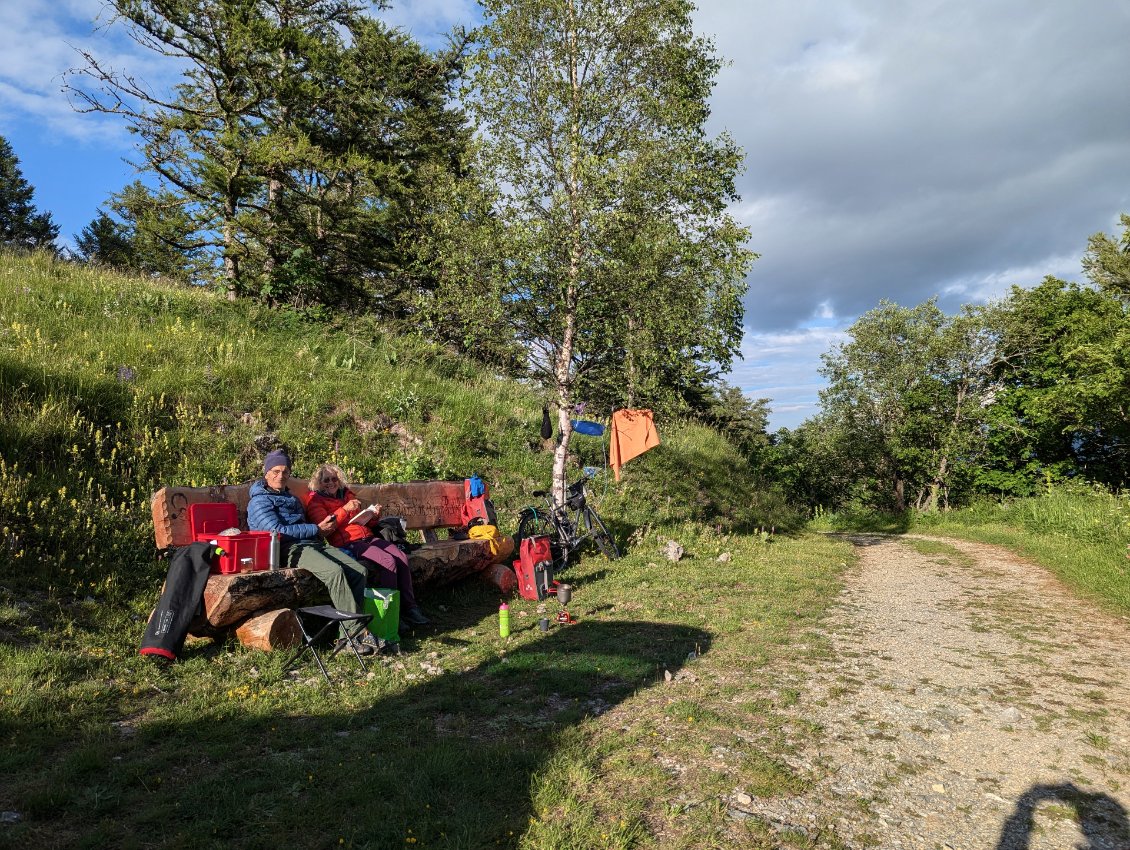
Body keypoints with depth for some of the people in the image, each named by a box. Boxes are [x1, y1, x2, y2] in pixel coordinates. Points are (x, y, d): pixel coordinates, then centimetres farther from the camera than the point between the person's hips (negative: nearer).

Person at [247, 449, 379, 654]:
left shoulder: (291, 498, 30)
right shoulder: (259, 501, 4)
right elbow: (277, 530, -11)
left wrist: (325, 526, 10)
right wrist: (317, 529, -8)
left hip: (315, 544, 8)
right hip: (291, 549, -8)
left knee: (359, 570, -15)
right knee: (334, 571, -34)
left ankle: (346, 637, -19)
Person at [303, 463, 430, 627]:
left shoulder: (347, 494, 25)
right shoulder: (315, 499, 8)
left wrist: (374, 516, 9)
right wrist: (344, 509, -16)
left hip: (367, 537, 6)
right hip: (347, 542, -6)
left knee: (402, 557, -18)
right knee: (388, 561, -28)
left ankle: (408, 606, -14)